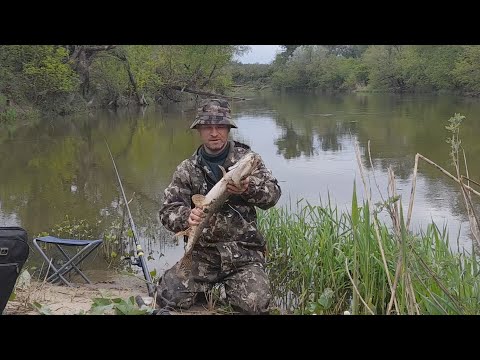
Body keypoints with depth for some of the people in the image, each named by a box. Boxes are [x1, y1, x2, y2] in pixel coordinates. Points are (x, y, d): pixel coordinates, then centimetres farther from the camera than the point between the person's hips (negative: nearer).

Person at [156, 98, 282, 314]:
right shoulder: (187, 169, 4)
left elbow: (273, 194, -8)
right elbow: (168, 211, -2)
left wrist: (248, 189, -31)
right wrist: (186, 217, -26)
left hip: (243, 254, -1)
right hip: (201, 254, 1)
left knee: (254, 305, -23)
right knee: (169, 297, -17)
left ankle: (232, 288, 12)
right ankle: (205, 288, 15)